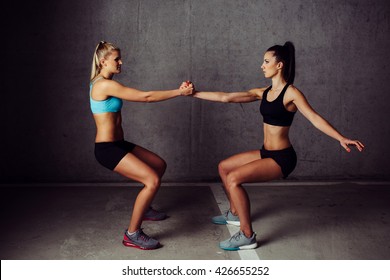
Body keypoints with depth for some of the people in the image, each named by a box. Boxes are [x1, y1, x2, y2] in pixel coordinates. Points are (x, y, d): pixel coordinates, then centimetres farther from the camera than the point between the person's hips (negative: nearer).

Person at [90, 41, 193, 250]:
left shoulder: (105, 83, 16)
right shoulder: (105, 85, -18)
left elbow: (141, 96, 12)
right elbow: (146, 97, -19)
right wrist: (179, 92, -13)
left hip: (118, 144, 11)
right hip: (107, 149, -11)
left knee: (160, 165, 21)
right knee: (152, 180, -21)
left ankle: (144, 209, 39)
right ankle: (132, 234, -9)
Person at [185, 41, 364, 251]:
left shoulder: (291, 93, -13)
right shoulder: (262, 93, 8)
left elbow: (315, 118, -22)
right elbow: (226, 97, 7)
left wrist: (341, 138, -36)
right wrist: (194, 93, 6)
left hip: (282, 158, -8)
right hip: (266, 153, 9)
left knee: (233, 179, -22)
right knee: (223, 167, 18)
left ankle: (247, 236, -13)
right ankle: (235, 213, 34)